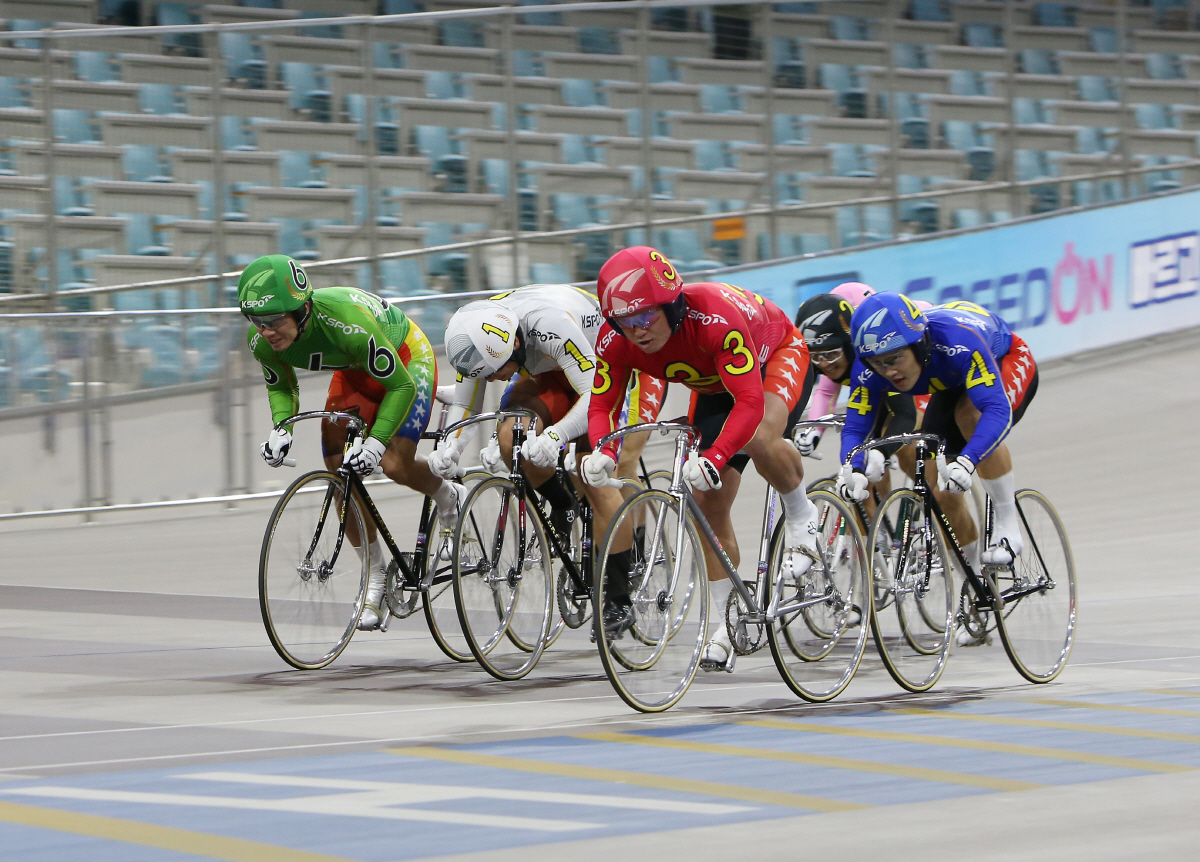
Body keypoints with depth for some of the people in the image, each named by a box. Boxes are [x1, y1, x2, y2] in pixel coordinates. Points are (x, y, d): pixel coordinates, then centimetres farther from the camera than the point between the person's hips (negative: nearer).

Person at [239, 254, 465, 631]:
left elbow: (401, 386, -33)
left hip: (405, 360, -6)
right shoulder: (262, 341, -24)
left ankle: (449, 498, 13)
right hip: (355, 371, 6)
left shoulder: (346, 322, -43)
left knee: (394, 465, -21)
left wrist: (375, 442, -42)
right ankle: (376, 576, 14)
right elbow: (281, 386, -2)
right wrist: (280, 428, -22)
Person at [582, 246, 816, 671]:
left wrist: (712, 459, -61)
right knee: (710, 500, -3)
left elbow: (750, 403, -48)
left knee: (760, 440, -38)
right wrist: (603, 452, -42)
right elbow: (601, 405, -20)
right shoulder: (616, 340, -26)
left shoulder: (715, 317, -43)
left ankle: (801, 515, -8)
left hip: (777, 357, -6)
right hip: (714, 384, 6)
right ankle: (725, 625, 9)